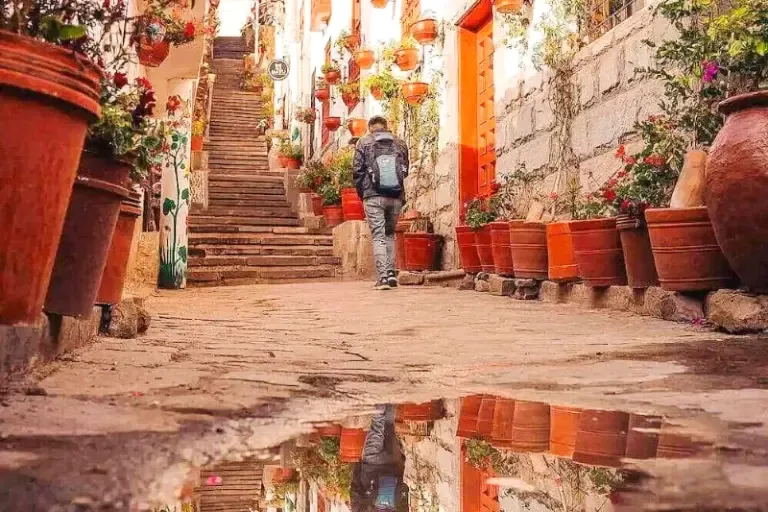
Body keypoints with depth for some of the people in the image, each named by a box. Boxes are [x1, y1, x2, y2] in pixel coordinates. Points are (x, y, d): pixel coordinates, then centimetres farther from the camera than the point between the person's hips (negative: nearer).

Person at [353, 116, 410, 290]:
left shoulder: (364, 143, 3)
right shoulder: (400, 144, 9)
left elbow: (357, 170, 1)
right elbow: (405, 170, 12)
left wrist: (362, 193, 13)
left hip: (373, 197, -3)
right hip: (396, 197, 3)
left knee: (378, 236, 0)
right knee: (390, 234, 18)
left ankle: (382, 277, -7)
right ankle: (391, 272, 12)